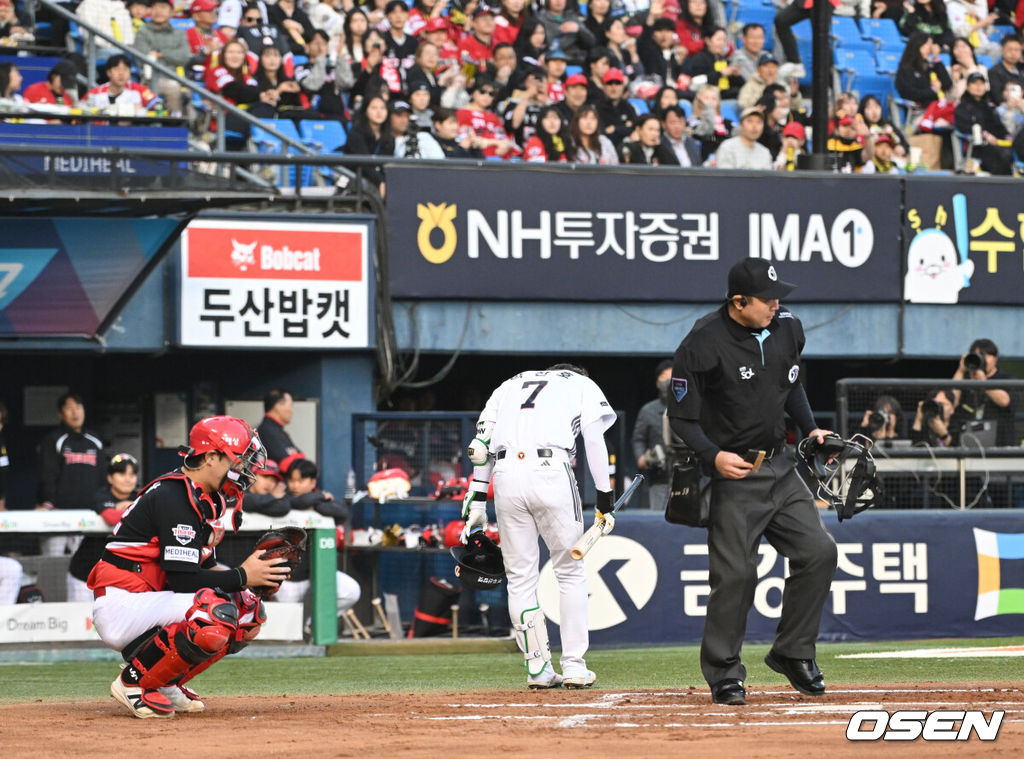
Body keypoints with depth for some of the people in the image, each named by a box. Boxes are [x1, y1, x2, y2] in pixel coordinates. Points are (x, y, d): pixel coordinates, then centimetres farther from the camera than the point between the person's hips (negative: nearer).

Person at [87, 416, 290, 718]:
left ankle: (165, 683, 6)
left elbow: (200, 570, 15)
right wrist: (242, 576, -16)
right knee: (217, 614, -30)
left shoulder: (210, 501, 15)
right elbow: (182, 579, -23)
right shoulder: (176, 497, -17)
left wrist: (258, 573, -1)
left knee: (250, 611, 4)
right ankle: (134, 682, -13)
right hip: (122, 606, -10)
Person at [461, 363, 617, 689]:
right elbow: (594, 441, 9)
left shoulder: (510, 384, 31)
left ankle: (538, 668, 6)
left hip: (505, 475, 3)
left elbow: (483, 439, 18)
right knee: (571, 573, 9)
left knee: (520, 578, 9)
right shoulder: (583, 385, 23)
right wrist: (604, 500, 8)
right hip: (550, 471, -3)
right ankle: (574, 666, 6)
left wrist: (477, 499, 15)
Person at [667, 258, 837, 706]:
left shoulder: (786, 328, 4)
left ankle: (792, 653, 15)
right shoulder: (702, 346, -17)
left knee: (818, 552, 0)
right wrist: (713, 456, -27)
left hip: (780, 466, 7)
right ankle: (723, 671, 6)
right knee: (735, 572, -10)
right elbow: (682, 418, -12)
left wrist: (809, 428, 11)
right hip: (733, 472, -6)